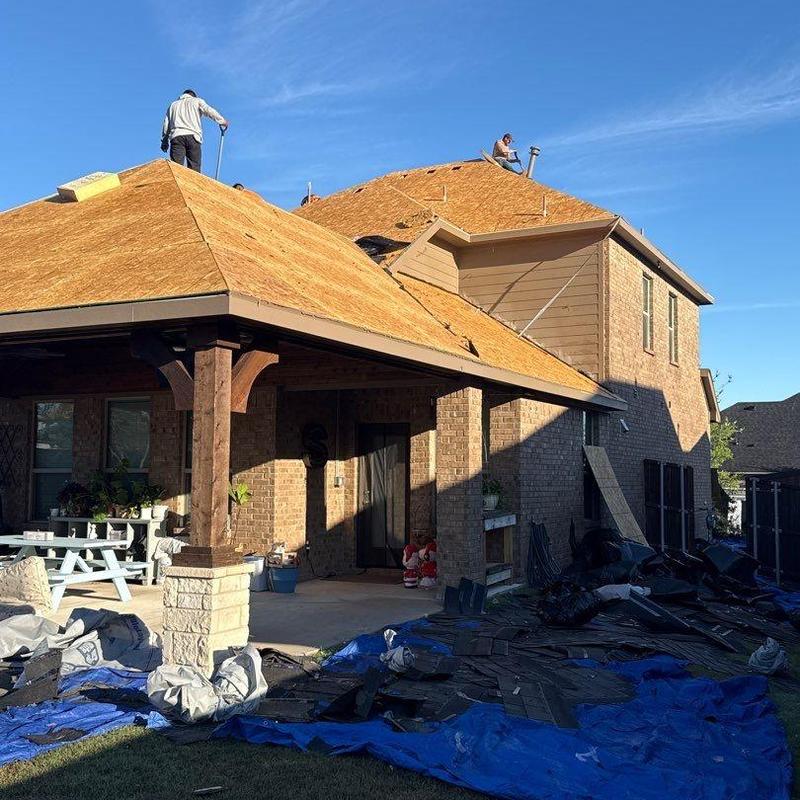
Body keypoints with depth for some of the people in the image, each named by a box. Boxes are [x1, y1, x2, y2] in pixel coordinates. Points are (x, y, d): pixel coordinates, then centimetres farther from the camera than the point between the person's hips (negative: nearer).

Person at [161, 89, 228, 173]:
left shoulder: (173, 105, 30)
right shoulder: (197, 101, 21)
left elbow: (166, 125, 23)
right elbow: (209, 111, 4)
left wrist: (164, 142, 23)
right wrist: (222, 121, 11)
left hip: (176, 136, 2)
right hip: (193, 136, -2)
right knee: (194, 170, -8)